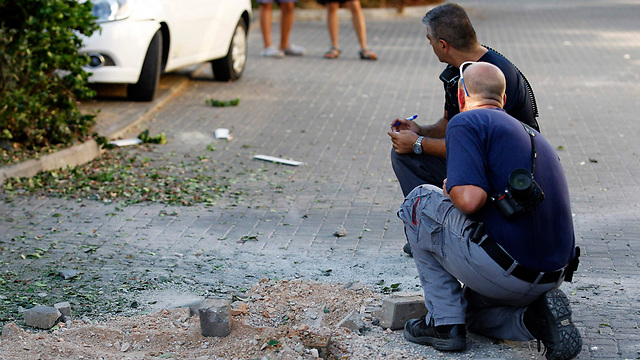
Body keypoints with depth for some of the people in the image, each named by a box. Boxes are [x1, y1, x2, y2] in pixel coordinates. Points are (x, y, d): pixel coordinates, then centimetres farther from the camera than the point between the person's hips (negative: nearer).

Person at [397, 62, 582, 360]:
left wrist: (451, 189, 4)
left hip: (502, 270, -8)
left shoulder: (466, 123, -5)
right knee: (470, 310, 34)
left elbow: (470, 198, -20)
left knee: (419, 202, 13)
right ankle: (535, 318, 4)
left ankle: (444, 322, 10)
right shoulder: (532, 135, 20)